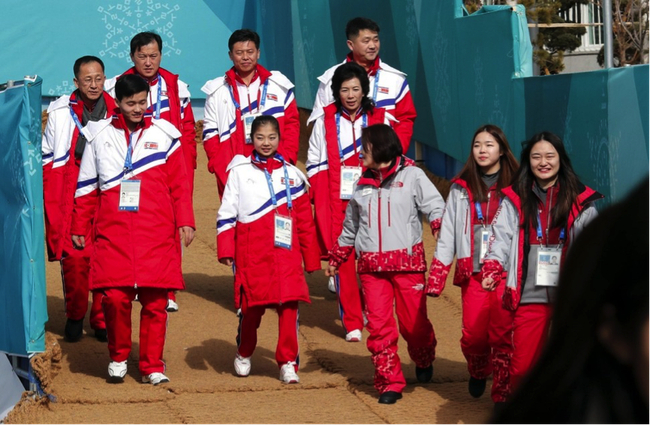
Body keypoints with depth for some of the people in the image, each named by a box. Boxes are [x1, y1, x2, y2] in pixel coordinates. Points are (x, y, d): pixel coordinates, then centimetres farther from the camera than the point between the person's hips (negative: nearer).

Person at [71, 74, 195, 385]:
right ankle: (118, 357, 12)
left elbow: (179, 184, 8)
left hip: (157, 235, 0)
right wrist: (80, 227, 15)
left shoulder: (164, 134, 8)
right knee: (114, 297, -10)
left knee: (155, 301, -3)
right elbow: (87, 186, 15)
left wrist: (185, 221, 1)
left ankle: (152, 366, 9)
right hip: (113, 233, 0)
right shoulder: (100, 135, 11)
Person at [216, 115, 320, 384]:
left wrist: (311, 258, 12)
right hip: (251, 255, -1)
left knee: (289, 306, -8)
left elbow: (305, 219, 13)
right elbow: (226, 213, 5)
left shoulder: (291, 175, 11)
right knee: (251, 308, 3)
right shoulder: (240, 171, 7)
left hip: (286, 254, 1)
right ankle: (244, 355, 27)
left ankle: (288, 362, 1)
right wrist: (225, 250, -4)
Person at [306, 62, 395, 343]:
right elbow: (315, 164, 8)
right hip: (336, 201, 0)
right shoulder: (325, 122, 7)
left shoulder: (379, 120, 9)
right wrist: (320, 199, -3)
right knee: (342, 258, -6)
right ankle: (352, 323, -2)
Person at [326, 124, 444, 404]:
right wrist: (336, 259, 32)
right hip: (371, 265, 4)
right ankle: (390, 383, 3)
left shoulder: (412, 176, 2)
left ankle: (424, 361, 30)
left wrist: (442, 228, -29)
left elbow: (435, 206, -9)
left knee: (413, 321, 0)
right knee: (378, 325, -4)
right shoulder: (363, 185, 17)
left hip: (407, 261, -4)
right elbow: (350, 227, 28)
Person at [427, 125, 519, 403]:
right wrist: (435, 280, 4)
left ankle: (502, 395, 3)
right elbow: (447, 234, 10)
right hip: (472, 273, 2)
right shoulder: (462, 189, 11)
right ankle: (478, 373, 30)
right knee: (473, 336, 0)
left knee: (503, 335, -6)